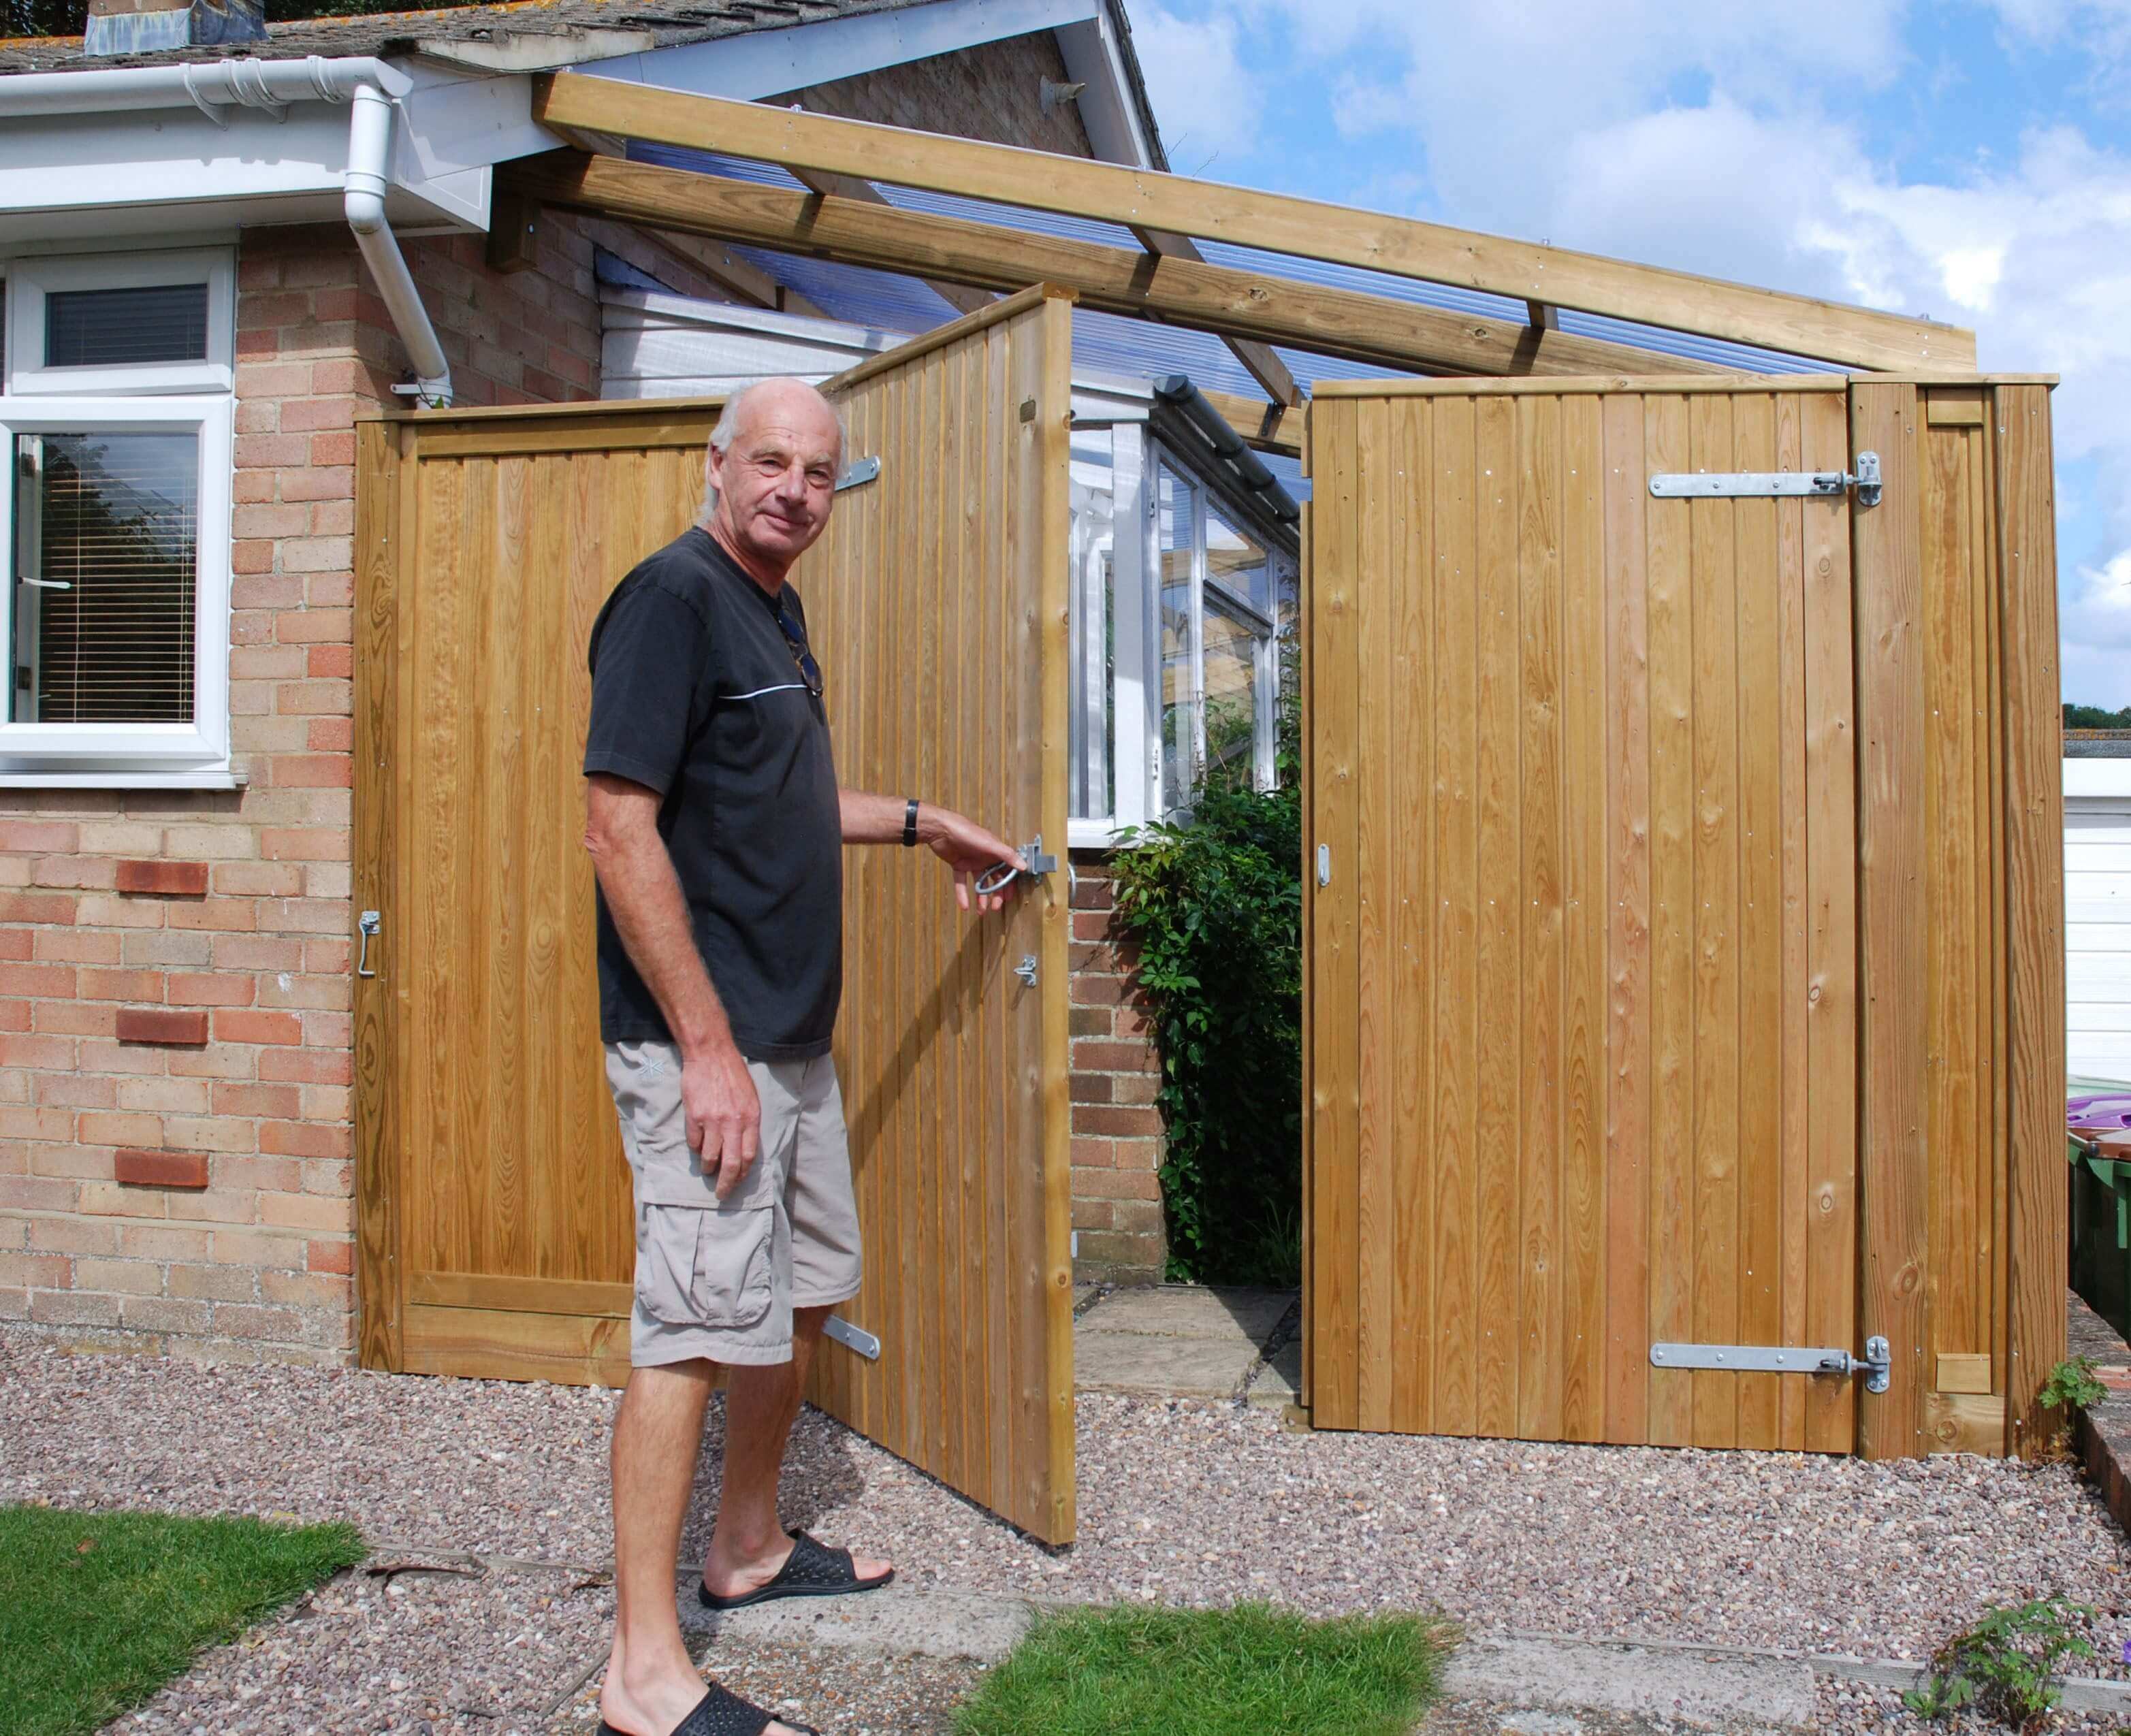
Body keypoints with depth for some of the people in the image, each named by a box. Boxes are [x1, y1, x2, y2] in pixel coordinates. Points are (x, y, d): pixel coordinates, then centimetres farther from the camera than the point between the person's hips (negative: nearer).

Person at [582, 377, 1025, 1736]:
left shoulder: (775, 612, 15)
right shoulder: (672, 598, -14)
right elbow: (621, 832, -21)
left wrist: (923, 825, 30)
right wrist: (706, 1047, -23)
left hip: (795, 1039, 10)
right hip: (704, 1040, -10)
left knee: (804, 1294, 18)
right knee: (700, 1323, -6)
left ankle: (751, 1547, 37)